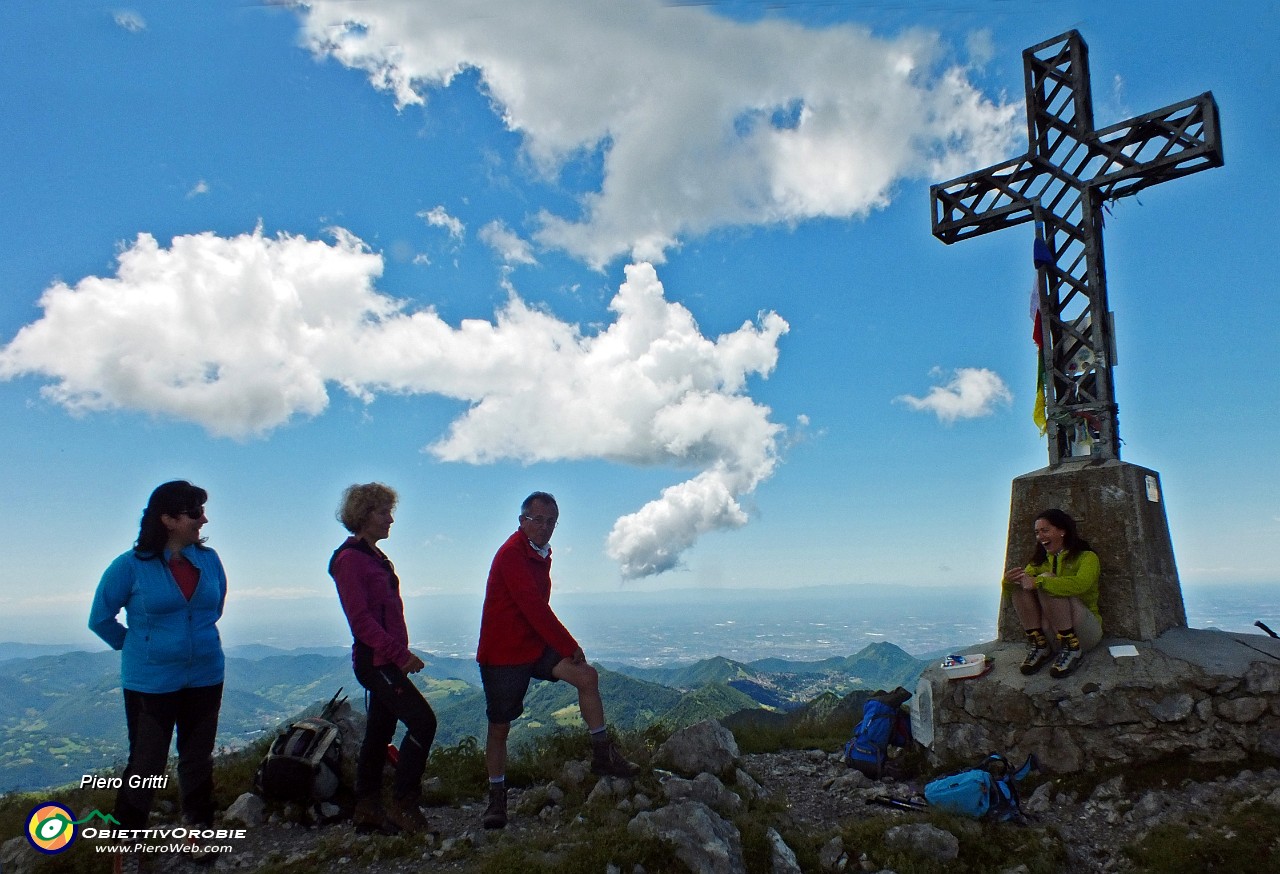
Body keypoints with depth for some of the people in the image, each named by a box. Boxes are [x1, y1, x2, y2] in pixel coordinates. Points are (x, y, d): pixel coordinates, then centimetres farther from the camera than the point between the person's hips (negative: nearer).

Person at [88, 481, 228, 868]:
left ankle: (199, 832, 30)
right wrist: (138, 645, 8)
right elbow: (100, 618, 0)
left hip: (205, 678, 4)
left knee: (198, 760, 15)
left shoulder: (209, 560, -2)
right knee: (146, 766, 5)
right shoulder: (131, 565, -13)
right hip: (151, 683, -4)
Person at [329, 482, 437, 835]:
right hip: (375, 660, -9)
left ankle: (367, 811, 23)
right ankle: (402, 806, -3)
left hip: (386, 660, 9)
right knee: (423, 722, -12)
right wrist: (400, 653, -23)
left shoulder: (374, 556, 16)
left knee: (379, 733, 14)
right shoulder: (349, 559, -13)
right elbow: (361, 619, -20)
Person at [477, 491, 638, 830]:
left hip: (535, 645, 8)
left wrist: (564, 646, 9)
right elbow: (535, 608, -23)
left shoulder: (542, 553, 9)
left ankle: (602, 755, 1)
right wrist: (570, 646, -16)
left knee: (587, 676, -8)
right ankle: (496, 798, 18)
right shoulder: (512, 554, -20)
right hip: (503, 653, -7)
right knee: (500, 726, 1)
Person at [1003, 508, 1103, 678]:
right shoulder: (1039, 562, 15)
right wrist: (1009, 581, -22)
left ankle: (1071, 648, -23)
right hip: (1051, 631, 5)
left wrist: (1038, 582, -31)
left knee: (1046, 579, -25)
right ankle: (1039, 646, -16)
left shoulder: (1086, 557, -1)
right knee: (1020, 584, -15)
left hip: (1086, 630, -5)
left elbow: (1080, 584, -25)